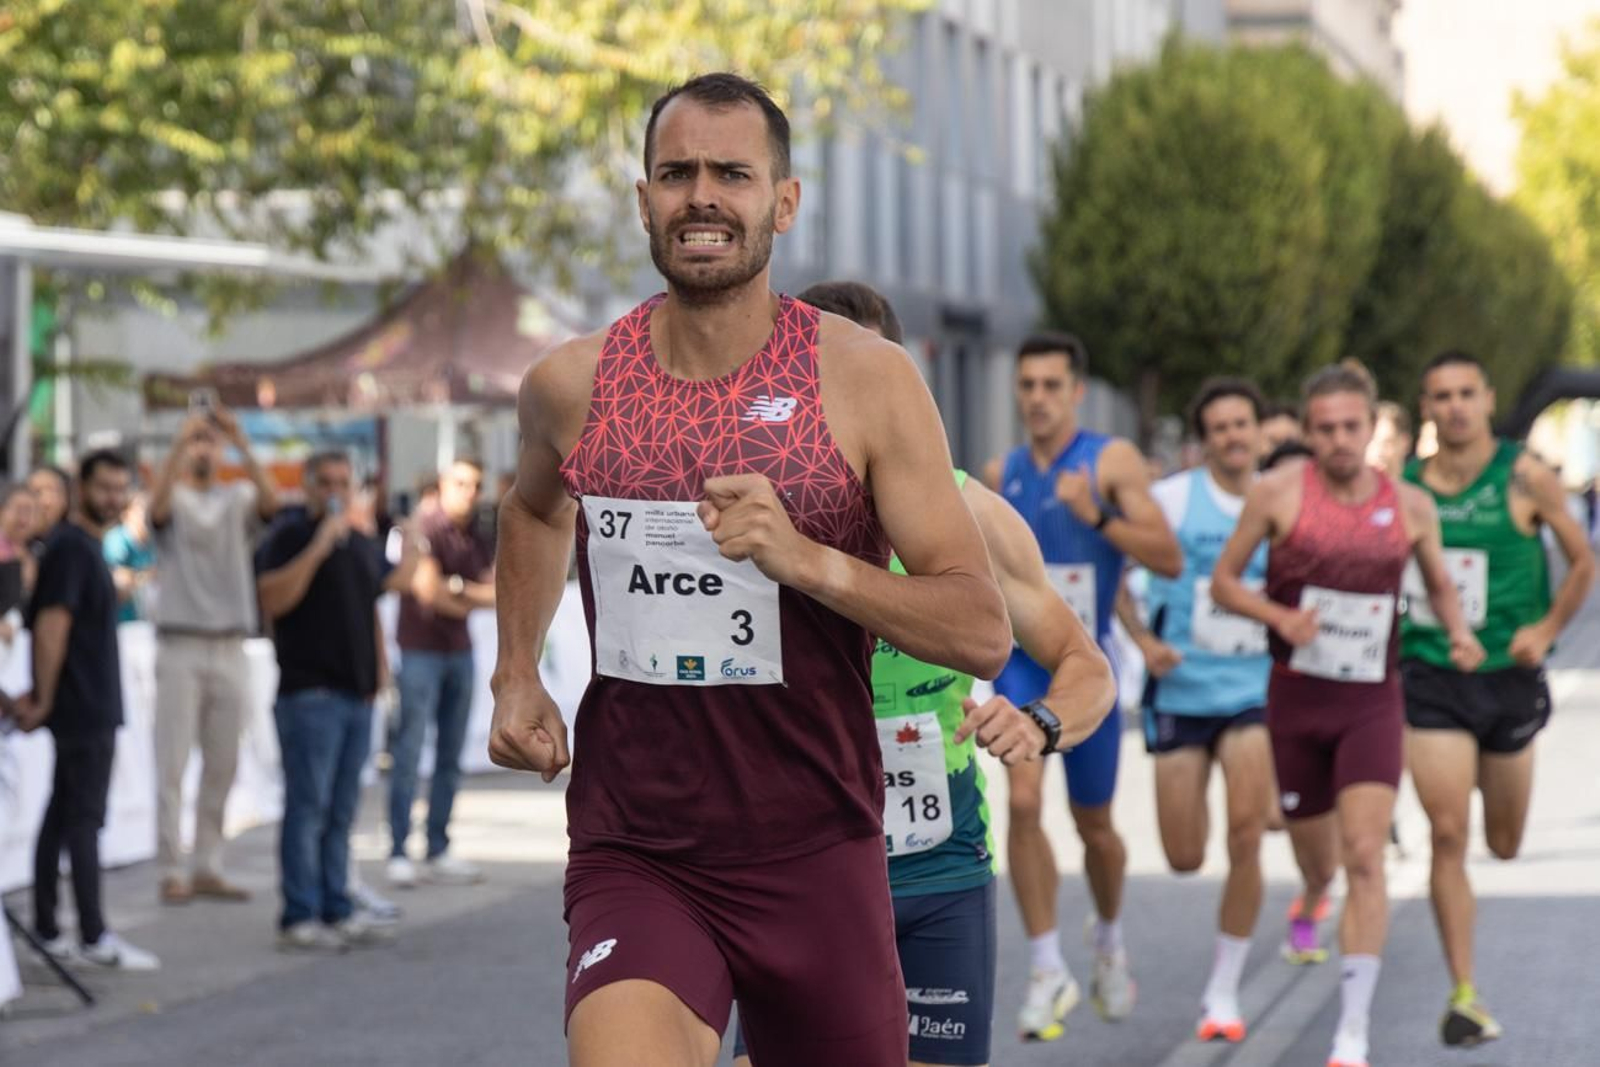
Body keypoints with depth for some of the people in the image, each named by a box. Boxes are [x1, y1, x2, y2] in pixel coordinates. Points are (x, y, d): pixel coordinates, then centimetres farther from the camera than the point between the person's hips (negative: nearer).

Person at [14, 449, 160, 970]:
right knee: (84, 817, -8)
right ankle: (94, 937, -7)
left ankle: (47, 931, 15)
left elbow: (50, 624, 20)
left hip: (88, 707, 10)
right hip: (85, 708, -10)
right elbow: (52, 625, -20)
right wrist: (45, 698, -16)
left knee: (62, 815, 11)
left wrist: (42, 697, 15)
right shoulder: (71, 546, -14)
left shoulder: (83, 545, 16)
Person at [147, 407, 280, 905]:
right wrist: (180, 443, -34)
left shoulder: (238, 499, 9)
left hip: (229, 647, 3)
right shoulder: (174, 500, 3)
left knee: (222, 765, 6)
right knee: (173, 763, -4)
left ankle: (207, 868, 13)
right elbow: (158, 502, -21)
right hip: (180, 644, -3)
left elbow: (270, 501, -13)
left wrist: (243, 447, -27)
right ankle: (172, 871, -3)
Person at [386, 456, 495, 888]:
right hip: (421, 651, -7)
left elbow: (496, 594, 5)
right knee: (408, 754, -5)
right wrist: (467, 603, -1)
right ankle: (399, 853, -2)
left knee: (450, 759, 8)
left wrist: (456, 588, -10)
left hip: (459, 653, 7)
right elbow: (427, 590, -18)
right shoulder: (427, 530, -10)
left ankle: (439, 852, 13)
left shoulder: (477, 540, 11)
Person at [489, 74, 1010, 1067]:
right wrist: (518, 673, 14)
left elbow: (985, 634, -10)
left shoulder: (866, 378, -6)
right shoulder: (572, 386, 2)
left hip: (817, 861, 0)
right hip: (631, 861, 0)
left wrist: (805, 560, -24)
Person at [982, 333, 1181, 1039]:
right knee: (1023, 802, -18)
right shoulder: (1001, 474, 2)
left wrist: (1098, 517, -29)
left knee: (1093, 825, 11)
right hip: (1022, 661, 2)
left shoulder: (1112, 462, -10)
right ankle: (1047, 969, -9)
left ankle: (1109, 939, 41)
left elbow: (1170, 560, -18)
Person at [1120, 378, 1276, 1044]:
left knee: (1246, 838, -15)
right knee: (1184, 858, 2)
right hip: (1180, 691, -1)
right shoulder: (1171, 499, -4)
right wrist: (1144, 641, -11)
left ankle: (1224, 991, -1)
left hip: (1253, 690, 1)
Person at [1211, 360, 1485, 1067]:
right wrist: (1281, 617, -18)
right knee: (1314, 847, 17)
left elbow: (1439, 584, 16)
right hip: (1296, 697, 0)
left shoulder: (1411, 506, -1)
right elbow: (1223, 582, 0)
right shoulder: (1278, 491, -7)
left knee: (1364, 859, -16)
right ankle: (1313, 898, 59)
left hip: (1373, 703, 0)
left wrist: (1460, 635, -4)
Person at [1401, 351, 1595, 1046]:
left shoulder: (1525, 480, -5)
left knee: (1504, 844, 12)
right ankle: (1463, 995, -7)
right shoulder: (1402, 486, 0)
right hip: (1430, 677, 0)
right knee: (1447, 836, -11)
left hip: (1507, 676, 0)